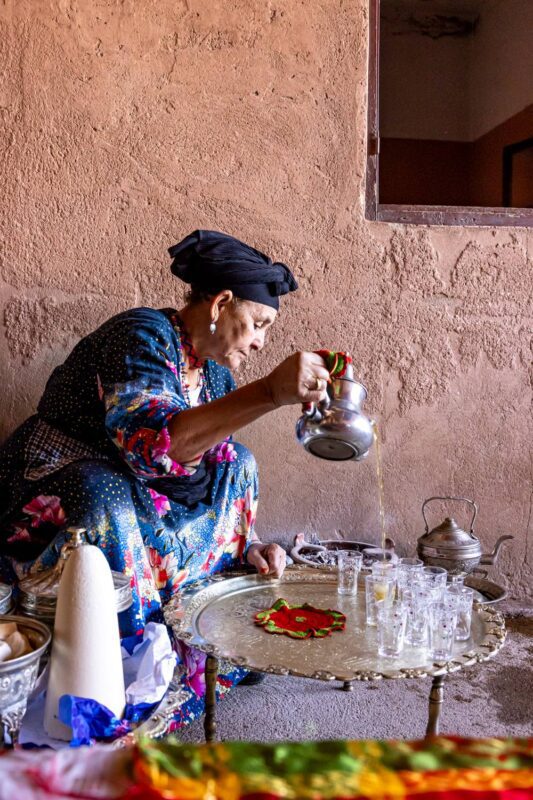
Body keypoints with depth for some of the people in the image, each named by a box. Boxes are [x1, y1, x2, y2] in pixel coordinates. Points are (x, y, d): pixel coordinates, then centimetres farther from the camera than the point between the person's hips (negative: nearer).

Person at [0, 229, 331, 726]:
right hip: (45, 506, -9)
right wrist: (270, 392, -47)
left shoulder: (215, 376, 5)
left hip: (130, 491, 9)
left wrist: (248, 546, -2)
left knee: (235, 464, 4)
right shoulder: (143, 335, -21)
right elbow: (150, 442, -40)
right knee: (107, 503, -38)